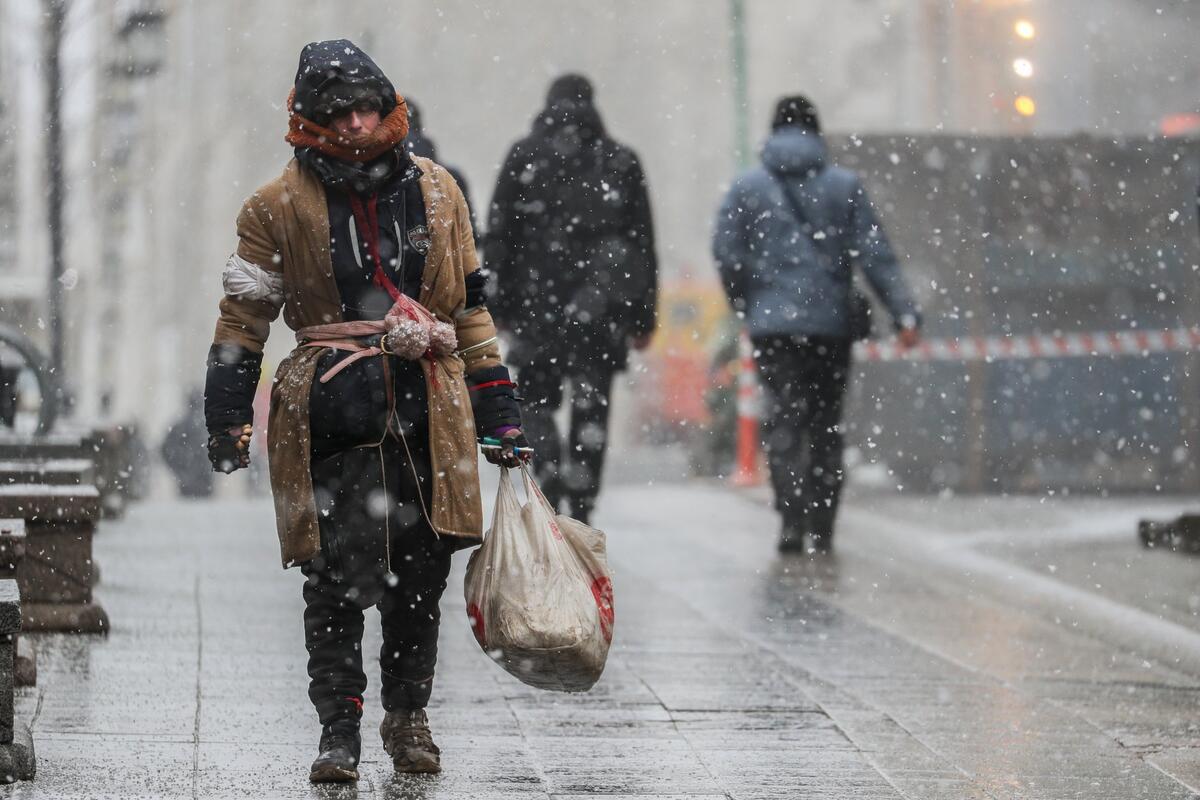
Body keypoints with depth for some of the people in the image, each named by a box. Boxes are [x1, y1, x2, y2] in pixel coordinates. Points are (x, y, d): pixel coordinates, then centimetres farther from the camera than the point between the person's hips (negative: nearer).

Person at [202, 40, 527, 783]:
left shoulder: (436, 190, 11)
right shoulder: (280, 206, 2)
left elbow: (470, 303, 16)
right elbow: (244, 316, 5)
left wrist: (500, 410, 13)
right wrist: (228, 416, -1)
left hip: (429, 412, 3)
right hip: (331, 415, -2)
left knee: (421, 573, 7)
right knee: (336, 580, -4)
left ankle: (409, 715, 23)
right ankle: (339, 729, 5)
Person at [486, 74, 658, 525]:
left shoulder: (523, 157, 5)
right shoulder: (621, 161, 8)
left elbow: (498, 236, 2)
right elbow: (643, 244, 8)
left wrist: (500, 304, 4)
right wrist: (644, 316, 11)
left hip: (539, 302, -1)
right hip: (601, 310, 1)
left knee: (536, 401, 11)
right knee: (591, 408, 5)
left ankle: (550, 473, -13)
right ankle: (581, 511, 2)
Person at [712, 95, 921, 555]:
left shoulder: (747, 188, 3)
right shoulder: (845, 186, 5)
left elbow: (727, 253, -3)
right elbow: (875, 255, -2)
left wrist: (745, 307, 11)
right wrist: (904, 312, -4)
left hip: (772, 323, -1)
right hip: (832, 323, 1)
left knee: (784, 421, -3)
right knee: (827, 425, 10)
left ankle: (793, 517, -21)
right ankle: (822, 529, 11)